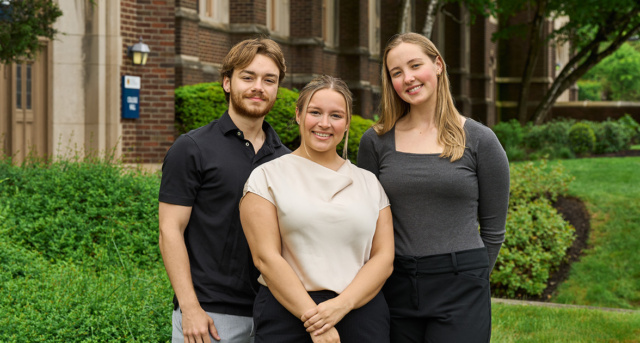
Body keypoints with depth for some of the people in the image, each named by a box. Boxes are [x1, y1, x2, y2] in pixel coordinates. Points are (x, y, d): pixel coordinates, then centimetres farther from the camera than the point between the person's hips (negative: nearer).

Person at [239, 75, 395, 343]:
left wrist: (341, 305, -12)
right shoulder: (267, 177, 2)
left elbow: (384, 258, 4)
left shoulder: (369, 182, 12)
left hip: (361, 311, 3)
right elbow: (266, 257, -7)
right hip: (288, 314, -2)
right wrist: (314, 320, -14)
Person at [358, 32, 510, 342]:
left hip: (460, 293, -2)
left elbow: (493, 228, 5)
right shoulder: (376, 141, 4)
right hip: (396, 289, 2)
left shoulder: (479, 140, 0)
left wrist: (469, 277, 6)